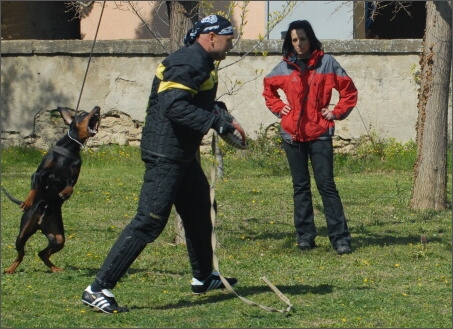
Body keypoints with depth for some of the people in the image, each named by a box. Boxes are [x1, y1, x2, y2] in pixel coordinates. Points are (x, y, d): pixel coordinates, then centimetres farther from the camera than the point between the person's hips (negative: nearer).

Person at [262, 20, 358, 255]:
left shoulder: (326, 63, -1)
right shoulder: (285, 67, 6)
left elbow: (349, 90, 6)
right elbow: (268, 88, 24)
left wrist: (337, 113, -2)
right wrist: (278, 108, 11)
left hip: (320, 133, -3)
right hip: (293, 134, 3)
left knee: (326, 185, -7)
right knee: (300, 187, 7)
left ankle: (340, 238, -7)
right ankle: (305, 236, 12)